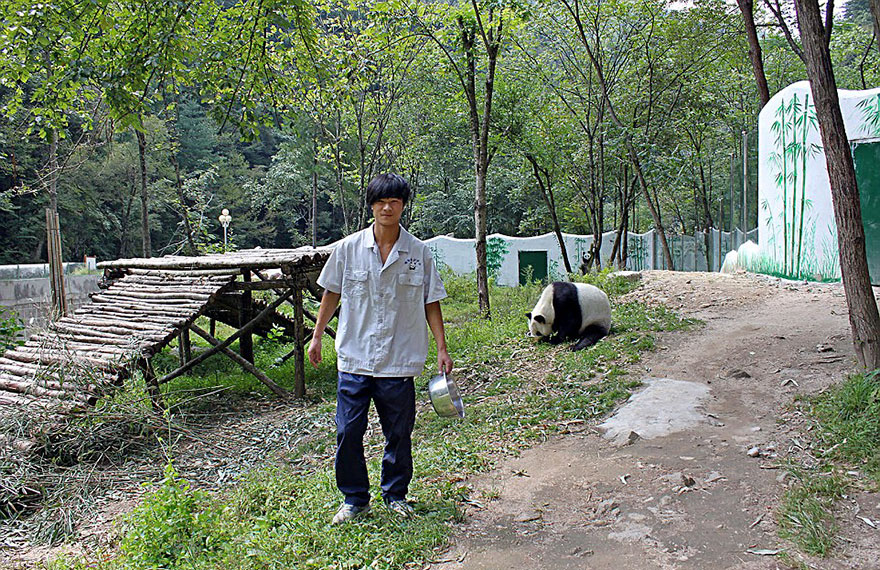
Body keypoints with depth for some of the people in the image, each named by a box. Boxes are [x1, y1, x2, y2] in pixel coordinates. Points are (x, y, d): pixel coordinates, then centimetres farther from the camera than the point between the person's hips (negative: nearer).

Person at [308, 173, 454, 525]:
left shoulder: (419, 252, 1)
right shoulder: (349, 248, 1)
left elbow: (431, 303, 5)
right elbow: (331, 294, 11)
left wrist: (442, 349, 1)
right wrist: (317, 336, 10)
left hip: (399, 360, 0)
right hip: (354, 358, 0)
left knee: (399, 433, 10)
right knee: (348, 432, 3)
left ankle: (395, 495, 31)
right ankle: (354, 499, 22)